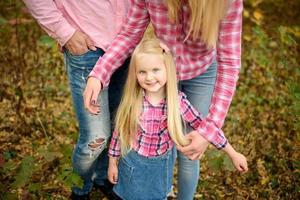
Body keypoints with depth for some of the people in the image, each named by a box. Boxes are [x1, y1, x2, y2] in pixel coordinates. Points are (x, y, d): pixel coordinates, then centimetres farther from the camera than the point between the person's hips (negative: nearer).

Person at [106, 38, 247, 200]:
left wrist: (233, 154, -8)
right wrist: (112, 163, 2)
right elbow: (119, 132, -6)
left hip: (161, 167, 1)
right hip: (133, 165, 0)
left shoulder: (178, 101, -19)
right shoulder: (132, 101, -19)